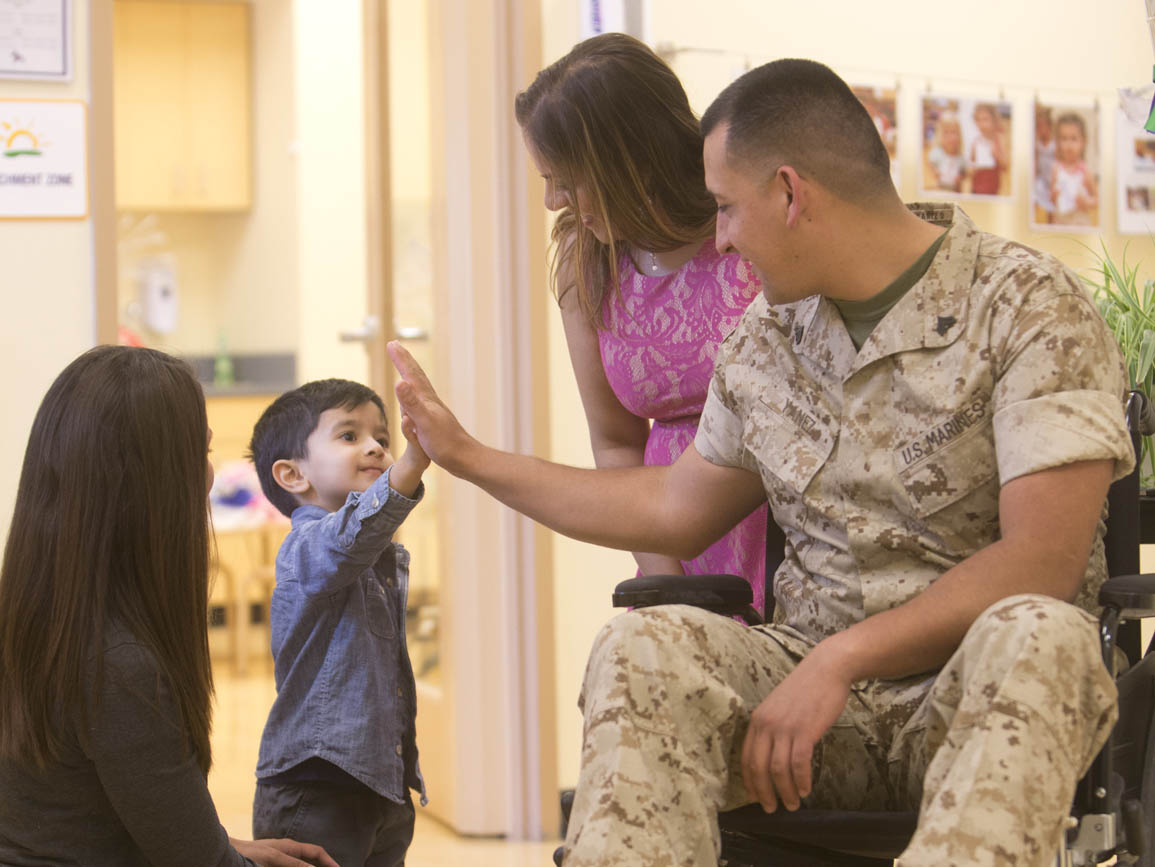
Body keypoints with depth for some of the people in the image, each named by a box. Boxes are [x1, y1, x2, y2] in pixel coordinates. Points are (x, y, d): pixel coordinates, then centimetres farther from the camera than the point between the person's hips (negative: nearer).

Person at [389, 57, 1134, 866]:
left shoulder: (1030, 305, -8)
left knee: (1038, 637, -38)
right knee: (642, 647, -25)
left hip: (974, 699, -4)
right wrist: (470, 457, 27)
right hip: (813, 676, 4)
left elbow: (1041, 562, -17)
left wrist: (840, 658, -21)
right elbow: (679, 509, 25)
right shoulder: (763, 340, 11)